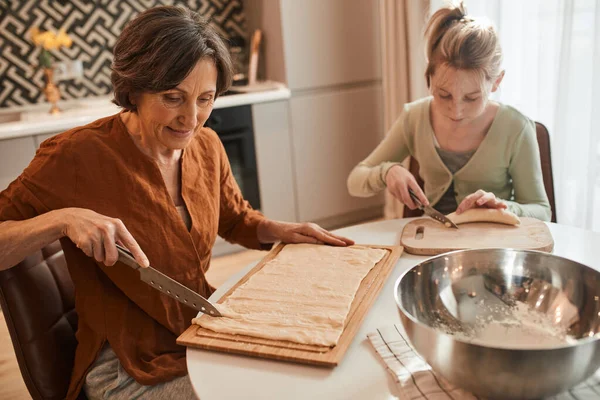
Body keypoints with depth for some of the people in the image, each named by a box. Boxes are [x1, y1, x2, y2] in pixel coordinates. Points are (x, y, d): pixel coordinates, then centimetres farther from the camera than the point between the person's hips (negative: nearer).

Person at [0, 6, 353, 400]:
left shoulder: (206, 145, -2)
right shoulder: (76, 157, -19)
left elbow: (234, 218, 16)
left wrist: (280, 230, -3)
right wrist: (60, 219, -32)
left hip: (206, 334, 6)